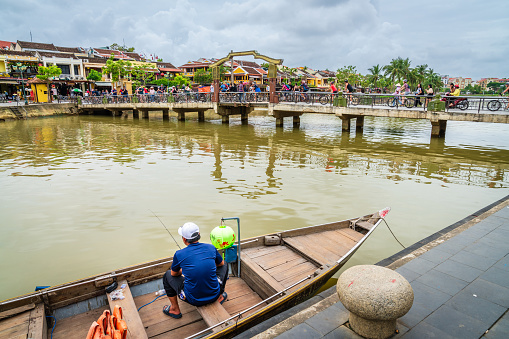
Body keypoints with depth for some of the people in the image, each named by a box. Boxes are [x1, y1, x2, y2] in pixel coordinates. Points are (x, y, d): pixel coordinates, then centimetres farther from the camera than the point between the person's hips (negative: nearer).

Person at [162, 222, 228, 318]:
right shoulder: (211, 248, -5)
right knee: (224, 266, 28)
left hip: (193, 299, -2)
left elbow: (174, 273, 11)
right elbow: (221, 263, 17)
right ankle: (219, 297, 36)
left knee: (168, 275, 22)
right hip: (214, 295, 2)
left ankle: (175, 310, 29)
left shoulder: (179, 254, -11)